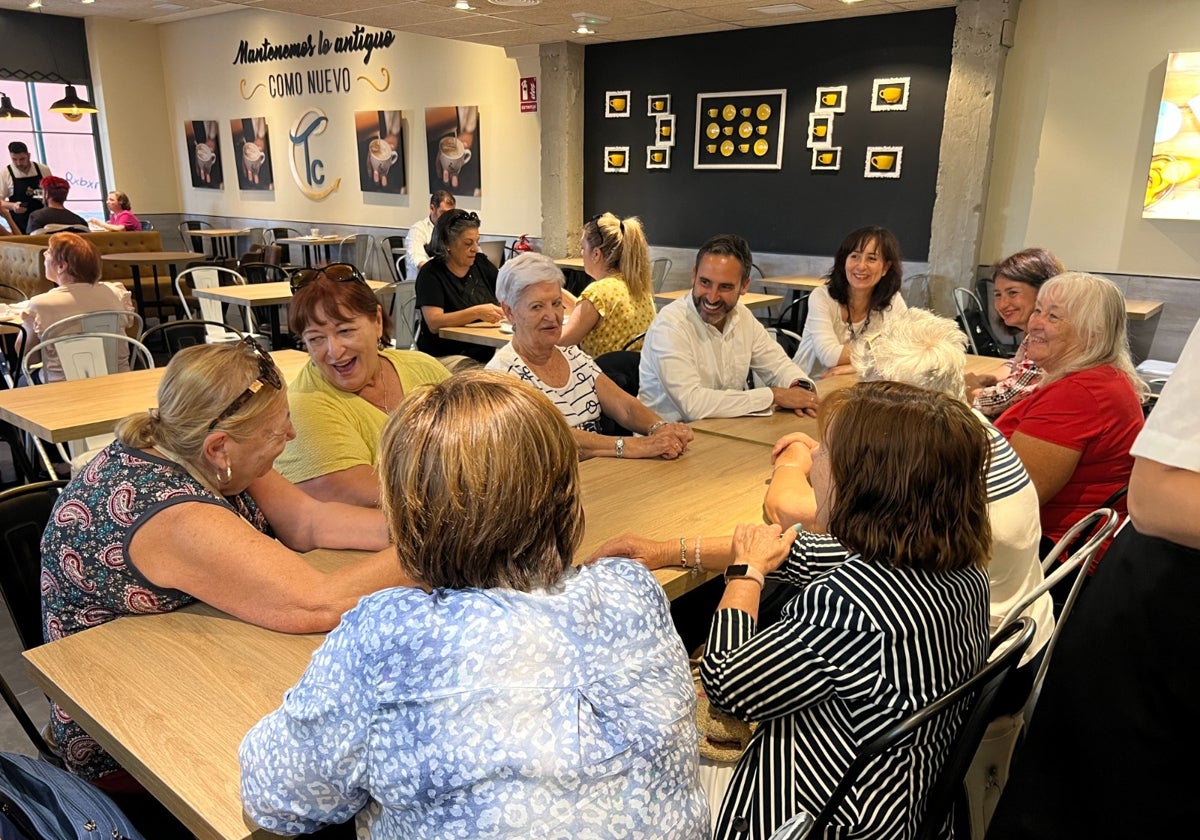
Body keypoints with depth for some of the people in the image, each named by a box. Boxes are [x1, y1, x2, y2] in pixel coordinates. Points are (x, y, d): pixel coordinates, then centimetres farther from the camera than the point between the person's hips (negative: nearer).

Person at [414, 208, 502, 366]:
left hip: (487, 352, 6)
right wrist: (476, 313, -27)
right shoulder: (430, 273, -5)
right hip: (445, 356, -5)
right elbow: (434, 323, -16)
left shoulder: (481, 263, 12)